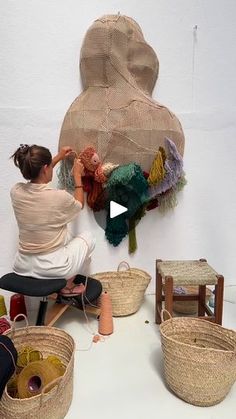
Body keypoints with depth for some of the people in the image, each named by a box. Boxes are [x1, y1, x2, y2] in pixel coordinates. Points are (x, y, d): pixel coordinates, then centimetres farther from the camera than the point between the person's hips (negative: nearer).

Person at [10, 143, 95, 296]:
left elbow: (36, 177, 18)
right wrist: (78, 176, 11)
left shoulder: (16, 191, -7)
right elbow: (79, 205, 3)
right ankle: (67, 285, 17)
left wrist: (58, 158, 22)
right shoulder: (60, 196, -22)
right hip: (51, 268, -6)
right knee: (88, 237, 19)